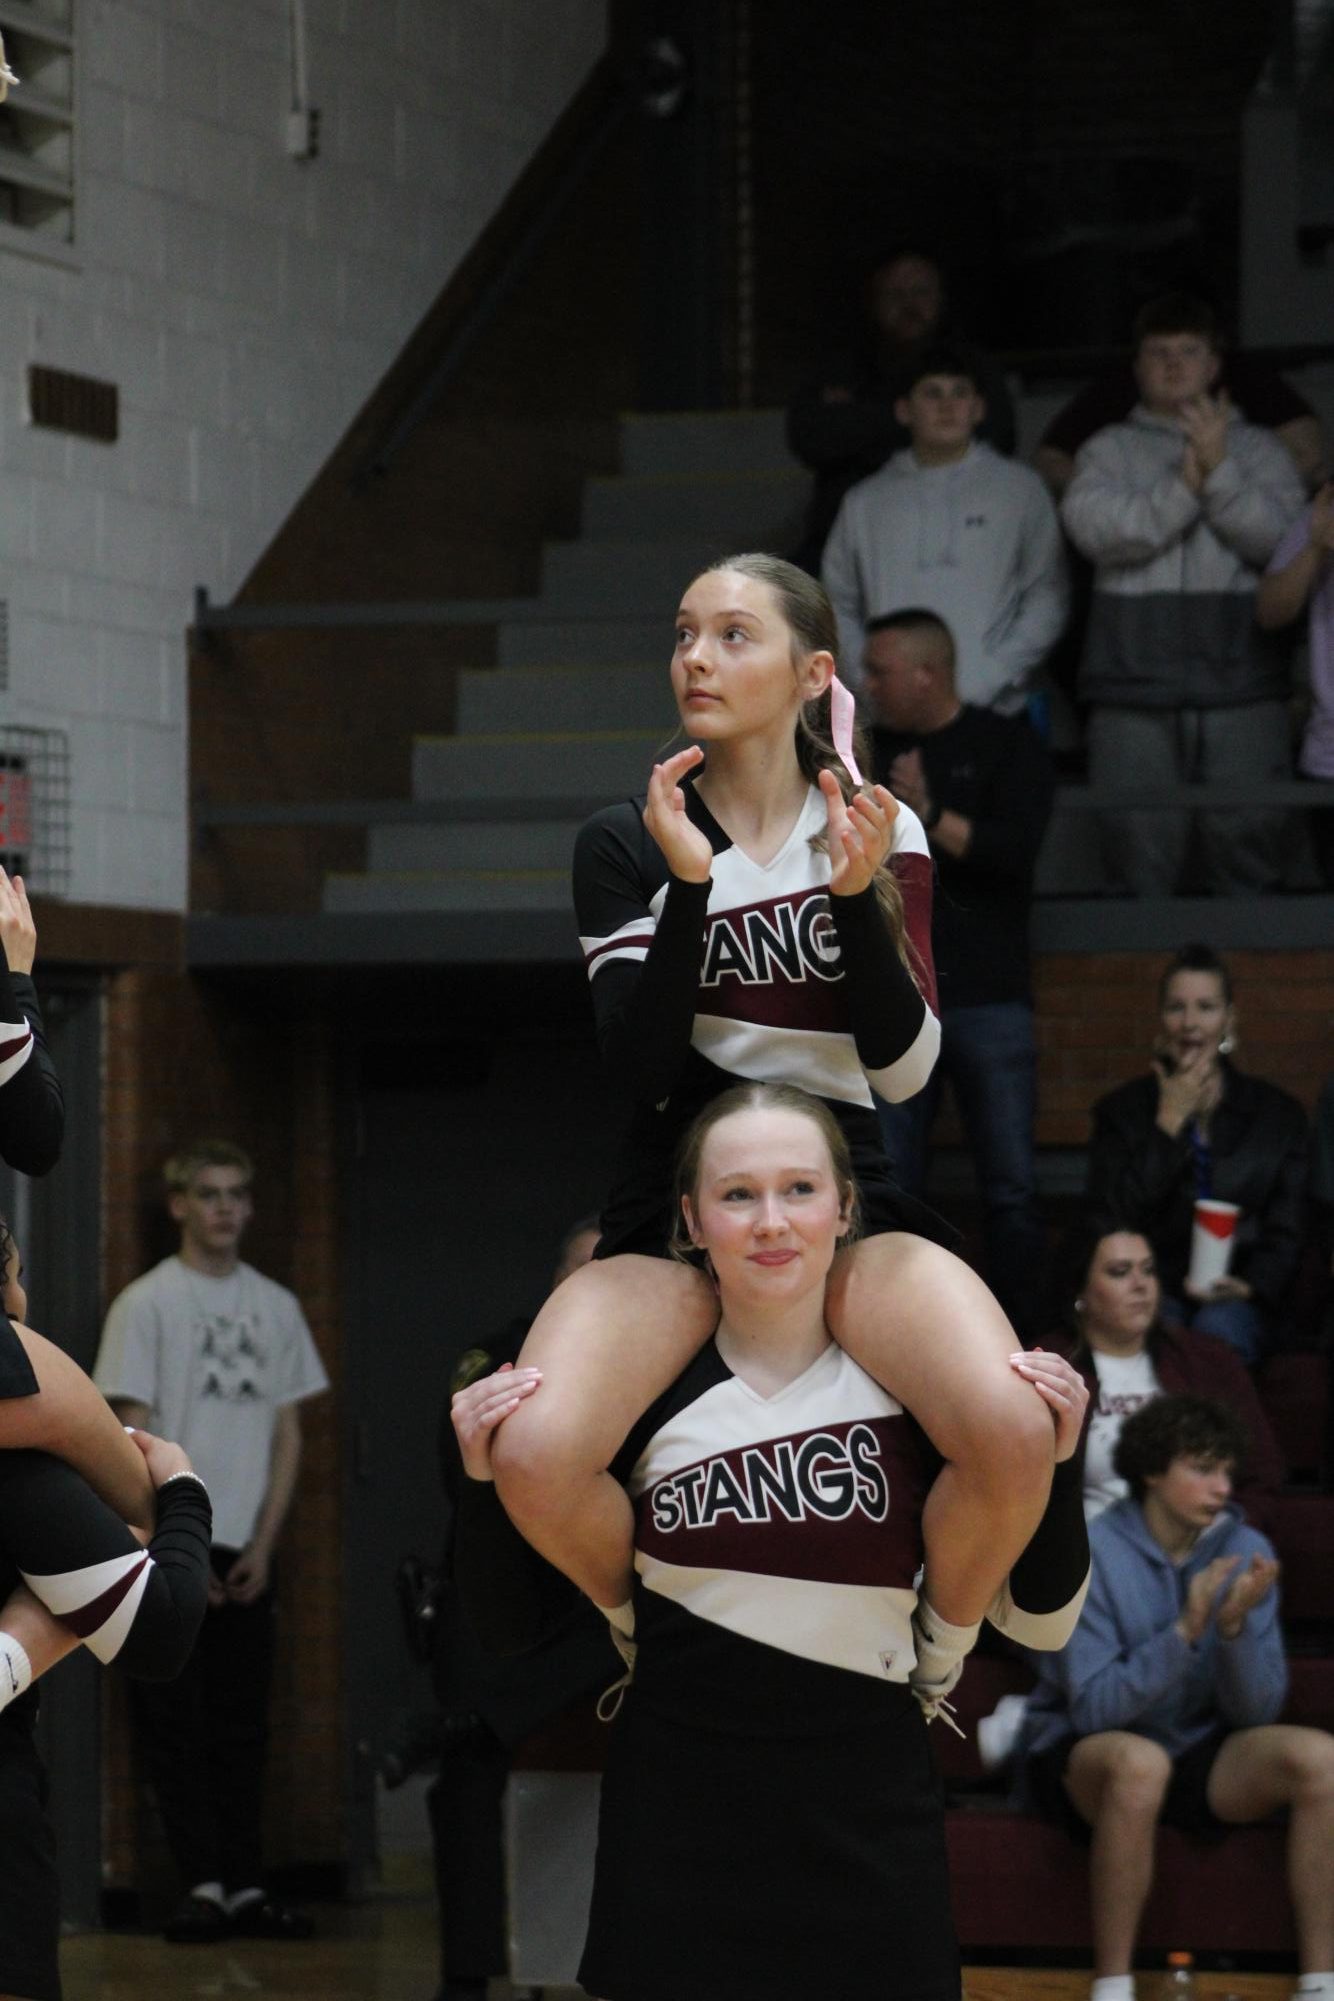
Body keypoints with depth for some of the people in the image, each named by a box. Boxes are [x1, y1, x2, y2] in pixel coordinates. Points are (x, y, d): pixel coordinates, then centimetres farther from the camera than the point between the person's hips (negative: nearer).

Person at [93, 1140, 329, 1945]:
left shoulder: (275, 1306, 11)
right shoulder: (148, 1302, -1)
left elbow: (288, 1434, 11)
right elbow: (135, 1435, -5)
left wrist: (263, 1547, 1)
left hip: (247, 1552, 4)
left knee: (243, 1725, 5)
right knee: (174, 1721, -6)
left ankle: (244, 1884, 8)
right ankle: (202, 1884, -4)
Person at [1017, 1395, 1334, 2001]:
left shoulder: (1245, 1551, -3)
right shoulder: (1093, 1554, -15)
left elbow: (1257, 1712, -6)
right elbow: (1092, 1707, -23)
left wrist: (1236, 1625, -24)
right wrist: (1185, 1630, -31)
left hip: (1200, 1755, 4)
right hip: (1081, 1760, -4)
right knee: (1139, 1759, -39)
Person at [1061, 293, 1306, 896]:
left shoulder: (1257, 449, 15)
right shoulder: (1109, 449, 14)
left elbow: (1278, 538, -2)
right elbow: (1094, 527, -6)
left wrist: (1218, 472, -11)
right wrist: (1184, 489, -11)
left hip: (1239, 684, 0)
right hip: (1135, 686, 0)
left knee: (1250, 842, -3)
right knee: (1137, 849, -2)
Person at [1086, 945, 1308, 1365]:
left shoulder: (1278, 1114, 11)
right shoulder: (1121, 1110, 10)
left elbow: (1286, 1231, 10)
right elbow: (1110, 1223, -3)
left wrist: (1251, 1285, -12)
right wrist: (1169, 1123, -4)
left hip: (1236, 1300, 1)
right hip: (1153, 1292, -1)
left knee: (1219, 1330, -33)